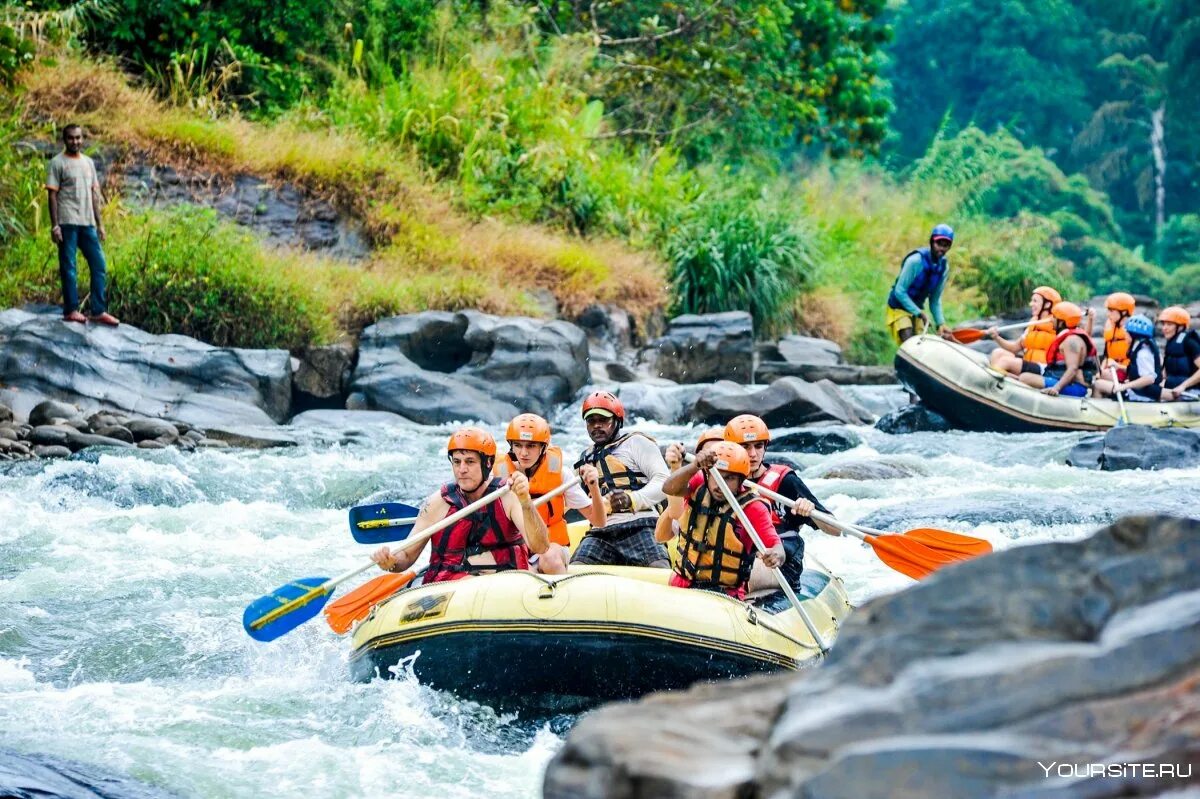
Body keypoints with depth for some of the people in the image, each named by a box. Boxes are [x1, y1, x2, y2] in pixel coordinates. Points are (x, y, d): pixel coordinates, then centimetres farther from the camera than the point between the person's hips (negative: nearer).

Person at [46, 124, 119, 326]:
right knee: (68, 266, -1)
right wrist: (54, 225, -13)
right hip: (68, 223, -6)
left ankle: (99, 311, 6)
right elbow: (52, 195, -6)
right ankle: (71, 310, 5)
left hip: (87, 223, 6)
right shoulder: (57, 163, -3)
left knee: (99, 265, 2)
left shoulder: (88, 163, 15)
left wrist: (100, 223, 13)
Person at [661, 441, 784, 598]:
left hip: (726, 594, -3)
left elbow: (775, 545, -15)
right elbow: (670, 488, -18)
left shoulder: (752, 507, -8)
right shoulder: (699, 486, 2)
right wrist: (695, 466, -38)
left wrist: (776, 556, -41)